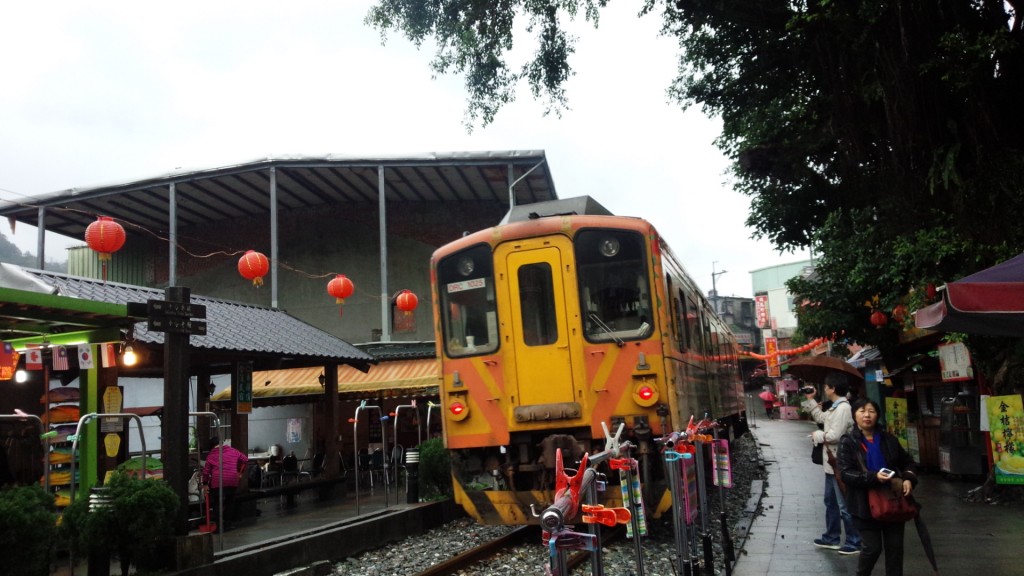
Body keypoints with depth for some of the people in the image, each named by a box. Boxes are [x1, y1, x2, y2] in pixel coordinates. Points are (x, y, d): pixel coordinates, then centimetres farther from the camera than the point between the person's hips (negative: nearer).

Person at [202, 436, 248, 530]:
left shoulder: (211, 455, 3)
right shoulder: (233, 451, 10)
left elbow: (206, 471, 1)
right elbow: (245, 459, 14)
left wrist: (205, 483, 9)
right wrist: (241, 472, 22)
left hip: (217, 482, -3)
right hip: (232, 481, 3)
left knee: (216, 503, 8)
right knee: (230, 502, 15)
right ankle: (227, 524, 17)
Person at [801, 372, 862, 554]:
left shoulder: (843, 408, -21)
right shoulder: (834, 408, 10)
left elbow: (835, 435, -27)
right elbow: (821, 418, 27)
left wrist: (817, 435, -10)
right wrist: (810, 400, 22)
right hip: (832, 462, 11)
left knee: (844, 505, -2)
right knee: (831, 501, 20)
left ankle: (854, 542, 8)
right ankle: (832, 538, 31)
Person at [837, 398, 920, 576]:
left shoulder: (889, 439, 5)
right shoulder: (848, 442, -6)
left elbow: (908, 463, 16)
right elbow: (845, 473, -15)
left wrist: (909, 479, -6)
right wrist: (873, 477, -28)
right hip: (865, 504, -4)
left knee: (895, 547, 9)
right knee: (873, 547, 0)